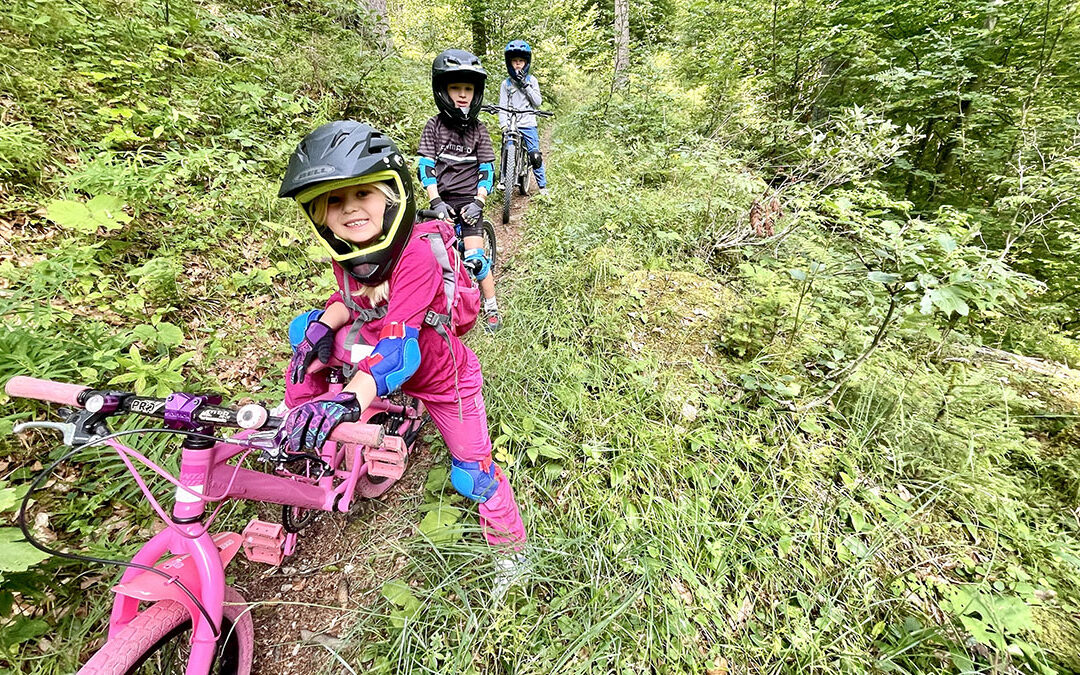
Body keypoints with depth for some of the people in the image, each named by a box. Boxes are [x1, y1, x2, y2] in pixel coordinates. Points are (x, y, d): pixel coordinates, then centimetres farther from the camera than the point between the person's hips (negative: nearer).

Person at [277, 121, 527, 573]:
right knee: (306, 327, -4)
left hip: (442, 378, -6)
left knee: (471, 474, 1)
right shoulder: (345, 250, -11)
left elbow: (398, 343, -43)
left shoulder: (416, 256, -34)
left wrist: (350, 399, -57)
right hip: (377, 356, 6)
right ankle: (299, 433, 19)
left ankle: (509, 542, 32)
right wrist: (323, 327, -15)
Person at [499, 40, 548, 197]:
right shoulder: (506, 83, 8)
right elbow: (502, 106, 1)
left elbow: (538, 102, -1)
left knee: (535, 156, -5)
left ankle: (542, 186, 7)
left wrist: (526, 86, -10)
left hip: (528, 125, -1)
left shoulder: (531, 80, 8)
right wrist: (504, 125, -14)